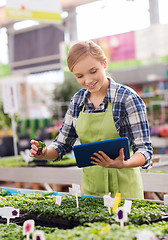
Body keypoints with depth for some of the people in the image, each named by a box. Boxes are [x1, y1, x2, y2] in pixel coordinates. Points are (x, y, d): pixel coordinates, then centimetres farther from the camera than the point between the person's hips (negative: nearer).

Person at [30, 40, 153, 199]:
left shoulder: (128, 98, -12)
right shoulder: (77, 100, 3)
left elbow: (144, 150, -14)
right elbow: (63, 144, 9)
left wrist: (123, 164, -34)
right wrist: (45, 153, -12)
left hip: (123, 188, -4)